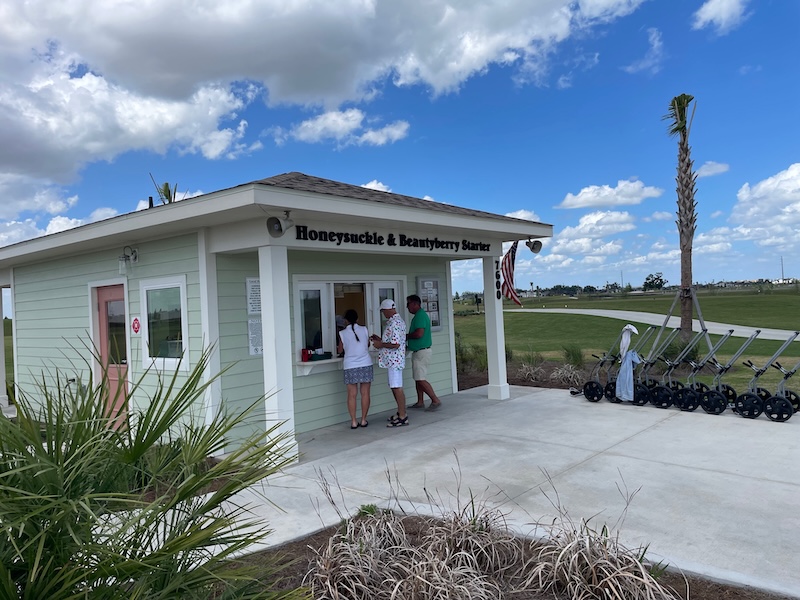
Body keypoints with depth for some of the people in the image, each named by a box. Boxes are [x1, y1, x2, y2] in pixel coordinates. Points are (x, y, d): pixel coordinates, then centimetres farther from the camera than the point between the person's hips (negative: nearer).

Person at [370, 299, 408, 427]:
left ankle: (403, 417, 0)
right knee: (394, 387, 17)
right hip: (393, 360, 11)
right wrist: (380, 340, 18)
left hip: (394, 360, -11)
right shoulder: (398, 320, 15)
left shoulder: (394, 323, -19)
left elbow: (395, 344, -25)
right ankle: (401, 413, 27)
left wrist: (381, 345, -12)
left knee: (397, 388, -5)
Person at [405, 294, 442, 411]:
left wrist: (406, 336, -11)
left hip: (422, 352, -11)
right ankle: (420, 402, 20)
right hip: (418, 352, 11)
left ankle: (436, 400, -5)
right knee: (418, 378, 14)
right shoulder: (419, 315, 16)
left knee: (421, 379, -9)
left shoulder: (420, 316, -17)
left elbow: (419, 334, -26)